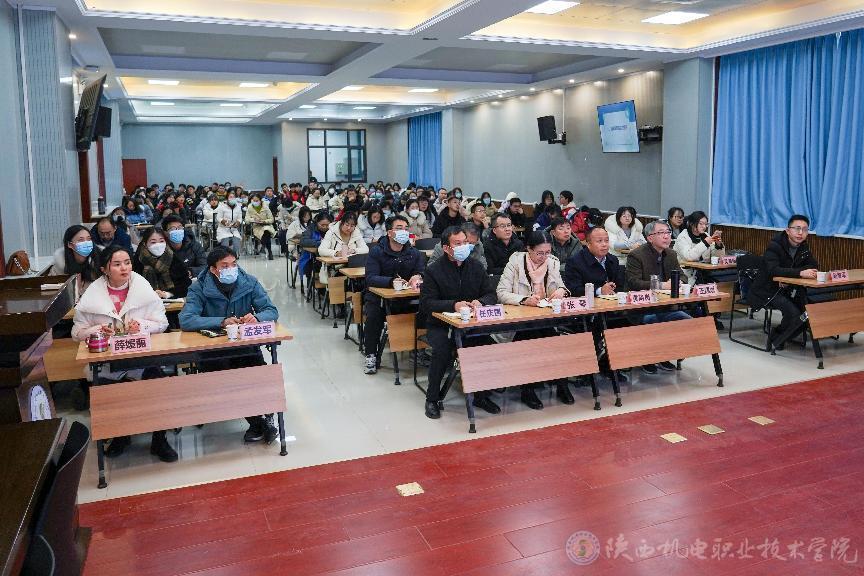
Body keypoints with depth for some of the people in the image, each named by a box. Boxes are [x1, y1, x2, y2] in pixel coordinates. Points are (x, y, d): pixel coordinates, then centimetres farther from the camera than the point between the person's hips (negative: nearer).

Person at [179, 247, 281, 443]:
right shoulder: (199, 288, -8)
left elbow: (272, 311, -3)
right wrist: (222, 322, -30)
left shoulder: (249, 283, 0)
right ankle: (258, 422, -11)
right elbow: (186, 320, -22)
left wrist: (256, 317, -26)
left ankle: (264, 417, -2)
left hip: (246, 345, 2)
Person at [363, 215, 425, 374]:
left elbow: (422, 275, 3)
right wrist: (392, 282, -34)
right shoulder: (376, 251, -4)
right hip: (378, 295, -3)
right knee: (373, 315, -31)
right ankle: (370, 355, -13)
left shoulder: (414, 253, 8)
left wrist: (418, 278, -23)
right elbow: (371, 278, -16)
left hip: (406, 298, 3)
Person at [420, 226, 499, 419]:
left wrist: (480, 302, -20)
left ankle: (481, 396, 1)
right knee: (443, 350, -31)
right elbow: (426, 304, -14)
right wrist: (453, 305, -29)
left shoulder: (475, 266, 7)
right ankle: (432, 399, -7)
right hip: (440, 325, -3)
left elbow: (492, 295, 5)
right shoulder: (433, 270, -6)